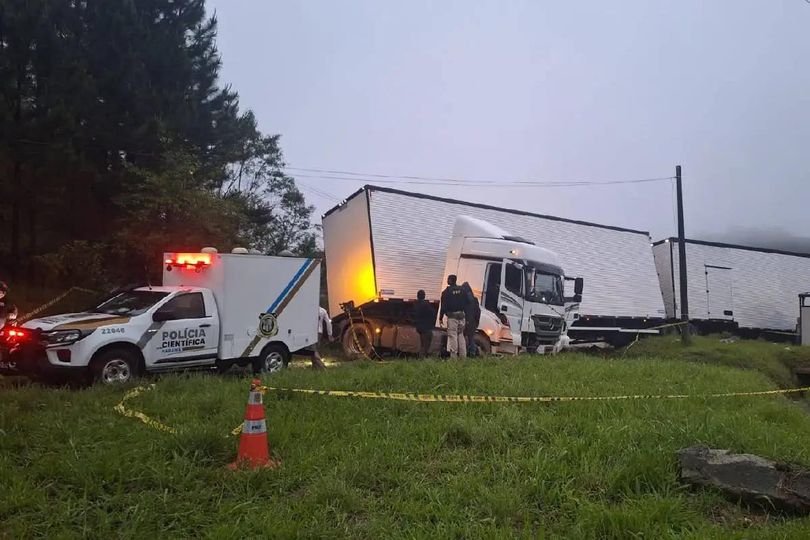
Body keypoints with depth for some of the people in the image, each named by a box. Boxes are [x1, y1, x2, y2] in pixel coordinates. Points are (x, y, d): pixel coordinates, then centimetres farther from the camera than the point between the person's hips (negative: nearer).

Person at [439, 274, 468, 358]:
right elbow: (466, 304, 11)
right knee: (461, 335, 13)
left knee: (453, 336, -5)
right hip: (461, 315, 5)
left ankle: (453, 356, -8)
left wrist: (441, 318, 0)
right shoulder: (462, 290, 9)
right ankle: (463, 356, 14)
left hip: (452, 316, -5)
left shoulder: (446, 292, -6)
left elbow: (444, 306, -6)